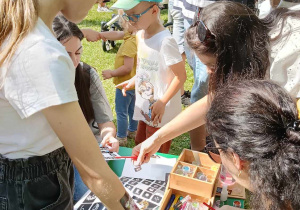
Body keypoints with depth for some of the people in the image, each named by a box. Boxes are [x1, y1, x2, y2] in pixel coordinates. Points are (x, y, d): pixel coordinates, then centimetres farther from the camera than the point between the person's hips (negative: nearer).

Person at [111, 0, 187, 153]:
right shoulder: (140, 35, 2)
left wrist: (162, 102, -21)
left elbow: (181, 76, -21)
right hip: (145, 109, 8)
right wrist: (133, 81, 6)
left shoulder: (165, 41, -24)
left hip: (161, 113, -8)